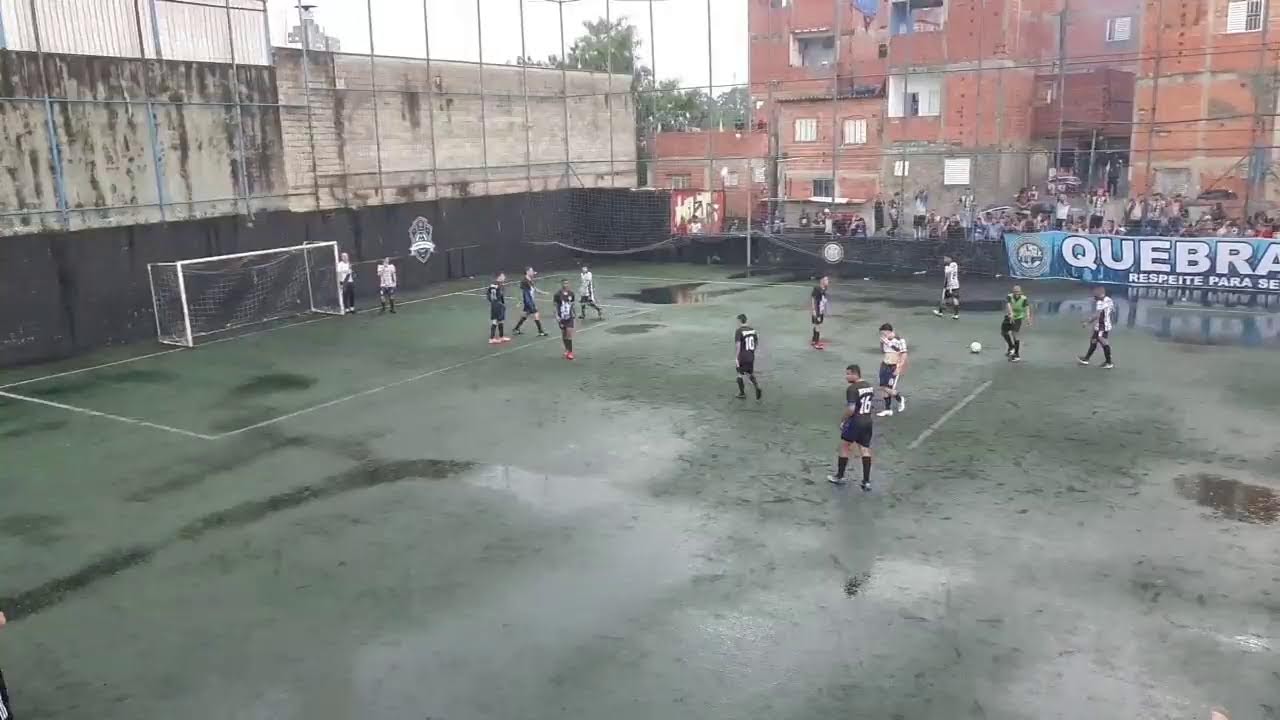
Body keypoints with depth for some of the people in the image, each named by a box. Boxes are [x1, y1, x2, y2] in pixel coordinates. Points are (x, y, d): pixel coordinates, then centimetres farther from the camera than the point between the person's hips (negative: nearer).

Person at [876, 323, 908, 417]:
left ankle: (900, 399, 18)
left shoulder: (899, 340, -16)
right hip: (885, 366, 7)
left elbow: (904, 355, -14)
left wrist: (899, 368, -17)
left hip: (895, 367, -7)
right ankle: (888, 409, 17)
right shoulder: (883, 340, 5)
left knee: (889, 389, -12)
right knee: (883, 387, 4)